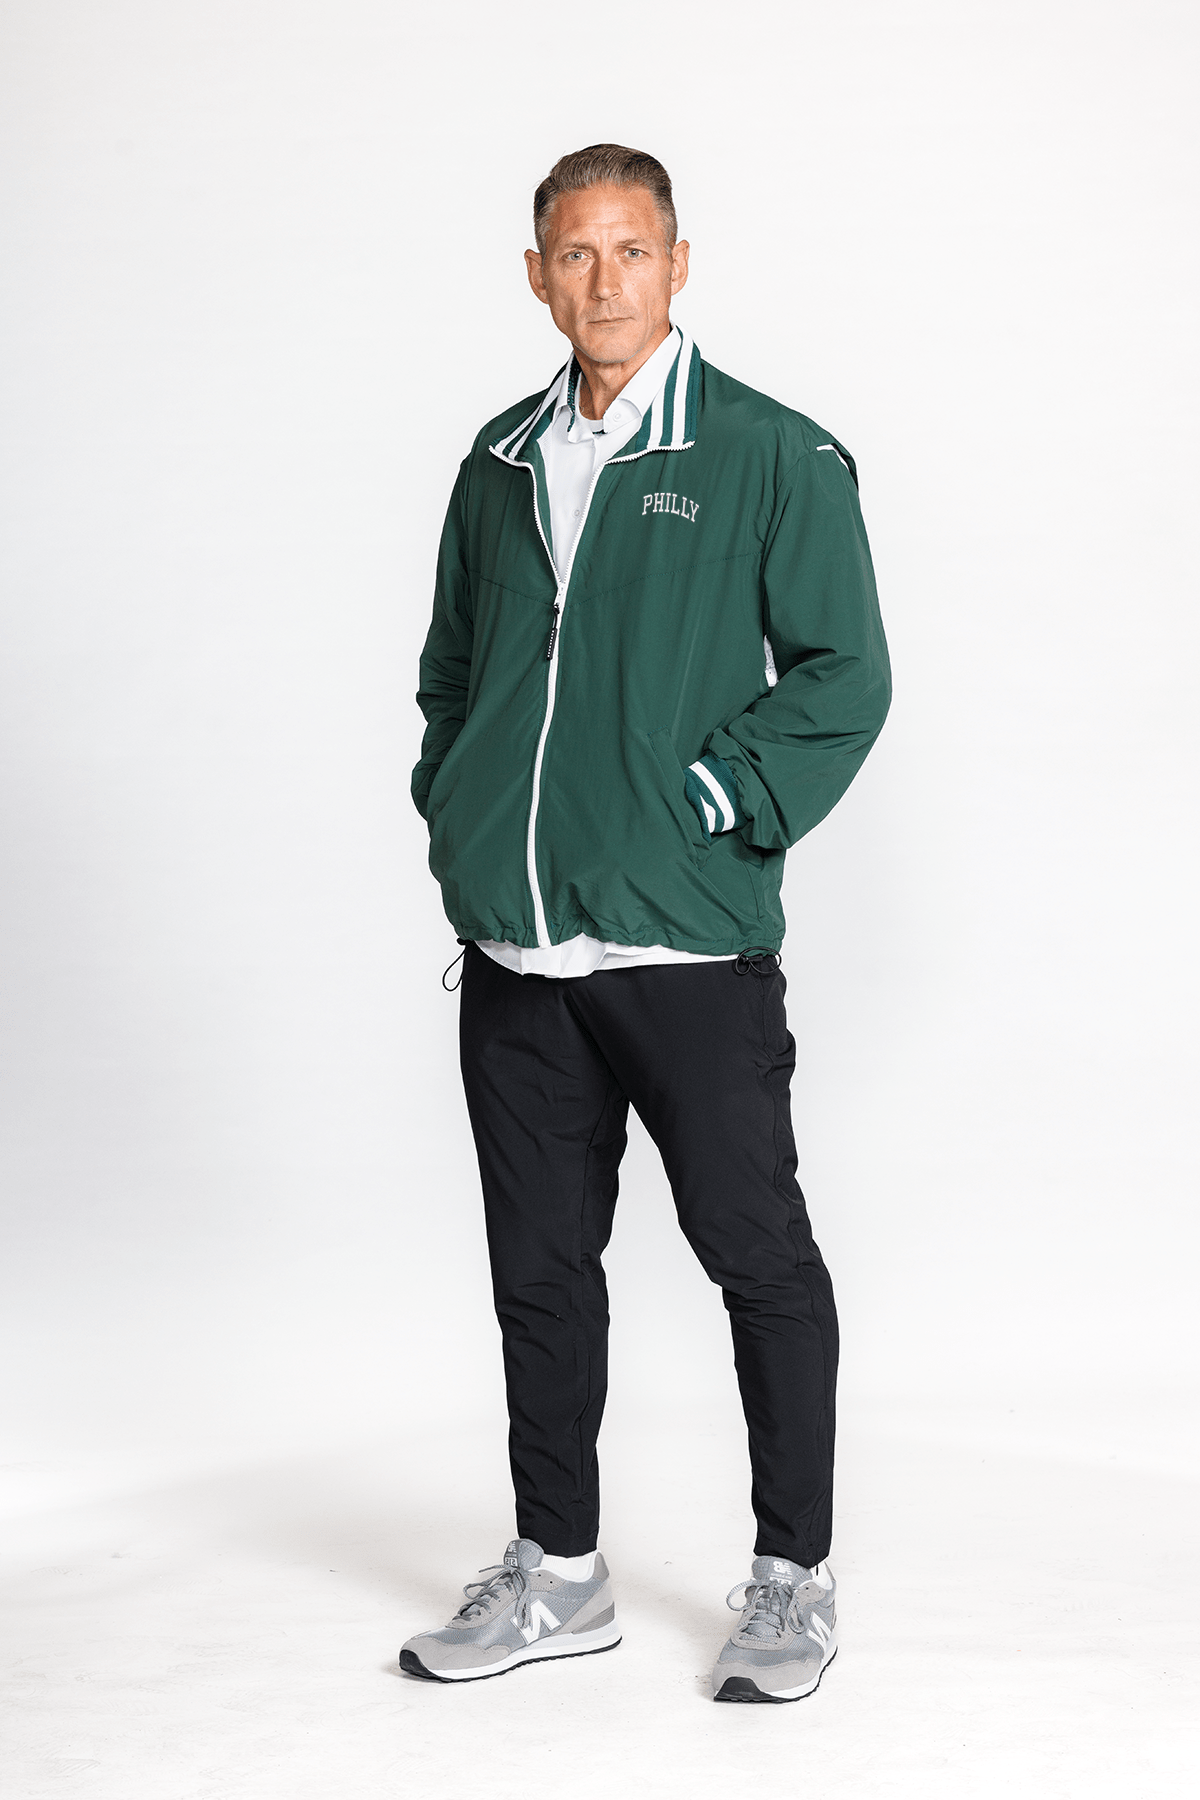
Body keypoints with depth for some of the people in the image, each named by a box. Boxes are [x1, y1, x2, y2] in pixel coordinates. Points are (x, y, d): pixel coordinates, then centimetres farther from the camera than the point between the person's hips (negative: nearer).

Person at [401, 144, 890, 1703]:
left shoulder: (773, 457, -2)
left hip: (691, 944, -5)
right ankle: (558, 1571, 26)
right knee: (539, 1264, 12)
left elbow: (842, 675, -6)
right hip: (514, 954, 5)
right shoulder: (502, 462, 14)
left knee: (758, 1254, 3)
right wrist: (458, 820, 9)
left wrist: (700, 811, -12)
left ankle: (794, 1576, 18)